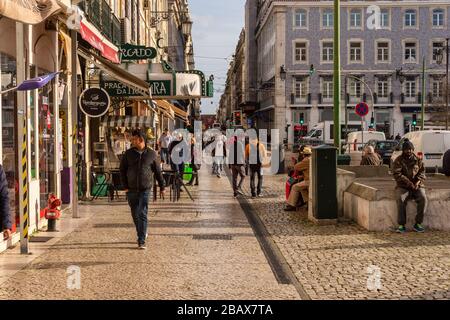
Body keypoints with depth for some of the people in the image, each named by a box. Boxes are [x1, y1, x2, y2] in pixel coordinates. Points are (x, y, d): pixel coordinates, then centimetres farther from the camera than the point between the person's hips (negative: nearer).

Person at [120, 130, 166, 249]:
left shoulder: (151, 154, 0)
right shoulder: (128, 153, 2)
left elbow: (158, 171, 7)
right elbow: (122, 170, 5)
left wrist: (162, 187, 8)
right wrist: (125, 186, -3)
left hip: (145, 189, -3)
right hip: (131, 190, 3)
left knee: (142, 214, -9)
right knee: (135, 214, 11)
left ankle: (141, 241, -6)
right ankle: (143, 233, 34)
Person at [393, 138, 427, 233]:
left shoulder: (417, 160, 10)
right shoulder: (399, 160, 1)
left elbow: (422, 172, 6)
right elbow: (397, 174, -8)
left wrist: (417, 182, -14)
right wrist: (409, 183, -19)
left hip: (417, 186, 2)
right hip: (403, 186, -2)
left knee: (423, 199, -27)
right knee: (400, 199, -33)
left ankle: (418, 224, -16)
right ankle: (401, 225, -27)